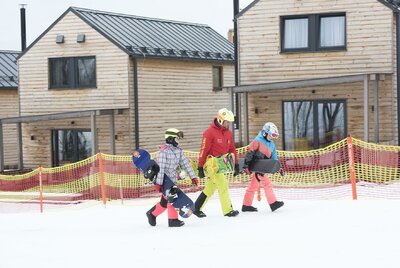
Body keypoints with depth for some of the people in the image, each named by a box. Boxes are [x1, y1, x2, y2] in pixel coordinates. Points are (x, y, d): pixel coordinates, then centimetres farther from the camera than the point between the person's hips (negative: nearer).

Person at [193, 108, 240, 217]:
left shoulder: (228, 133, 11)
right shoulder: (210, 132, -13)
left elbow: (232, 149, 18)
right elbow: (204, 150, -13)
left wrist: (236, 165, 16)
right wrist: (200, 167, -13)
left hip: (223, 163, 8)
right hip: (213, 164, -8)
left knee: (211, 188, 11)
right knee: (223, 186, -9)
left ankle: (196, 208, 21)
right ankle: (228, 210, -3)